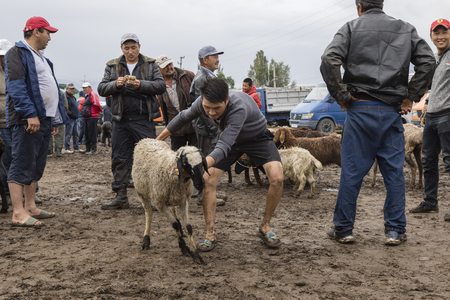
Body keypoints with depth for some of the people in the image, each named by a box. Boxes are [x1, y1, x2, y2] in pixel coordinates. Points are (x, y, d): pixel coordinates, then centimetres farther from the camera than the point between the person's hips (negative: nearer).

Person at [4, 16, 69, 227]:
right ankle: (19, 213, -7)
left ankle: (30, 207, 20)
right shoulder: (17, 53, -5)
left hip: (44, 119, 10)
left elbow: (52, 89, 25)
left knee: (37, 166, 12)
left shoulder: (41, 58, 24)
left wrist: (56, 119, 21)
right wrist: (30, 114, -24)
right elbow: (16, 86, -17)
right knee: (23, 165, -9)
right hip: (27, 120, -9)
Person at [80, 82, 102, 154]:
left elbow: (97, 104, -20)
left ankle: (94, 149, -5)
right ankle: (88, 149, 21)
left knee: (92, 134, -8)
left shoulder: (93, 94, -12)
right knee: (87, 134, 13)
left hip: (92, 117, -10)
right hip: (86, 118, 10)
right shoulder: (87, 96, 21)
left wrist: (99, 112, -10)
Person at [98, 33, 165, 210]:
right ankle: (121, 197, 14)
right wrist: (116, 84, -12)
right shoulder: (112, 66, 13)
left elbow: (161, 86, -3)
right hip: (121, 120, 3)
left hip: (144, 120, -2)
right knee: (120, 158, 5)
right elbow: (101, 89, 8)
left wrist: (140, 84, -17)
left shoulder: (150, 65, 8)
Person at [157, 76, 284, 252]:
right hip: (232, 140, 5)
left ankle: (265, 227, -4)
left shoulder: (239, 108, -43)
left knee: (277, 178, -27)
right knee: (207, 180, -11)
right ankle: (210, 235, 0)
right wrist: (158, 140, 5)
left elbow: (223, 147, -49)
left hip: (257, 138, -4)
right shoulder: (202, 103, -24)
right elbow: (183, 118, -2)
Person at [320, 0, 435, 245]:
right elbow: (427, 62, 4)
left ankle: (343, 229, 10)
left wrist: (341, 97, -4)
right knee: (394, 172, 7)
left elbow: (329, 60, -10)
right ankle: (395, 231, 11)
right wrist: (411, 97, 5)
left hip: (360, 108, -2)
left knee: (351, 172, 3)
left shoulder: (351, 27, 5)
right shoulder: (405, 29, 13)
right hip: (392, 111, 2)